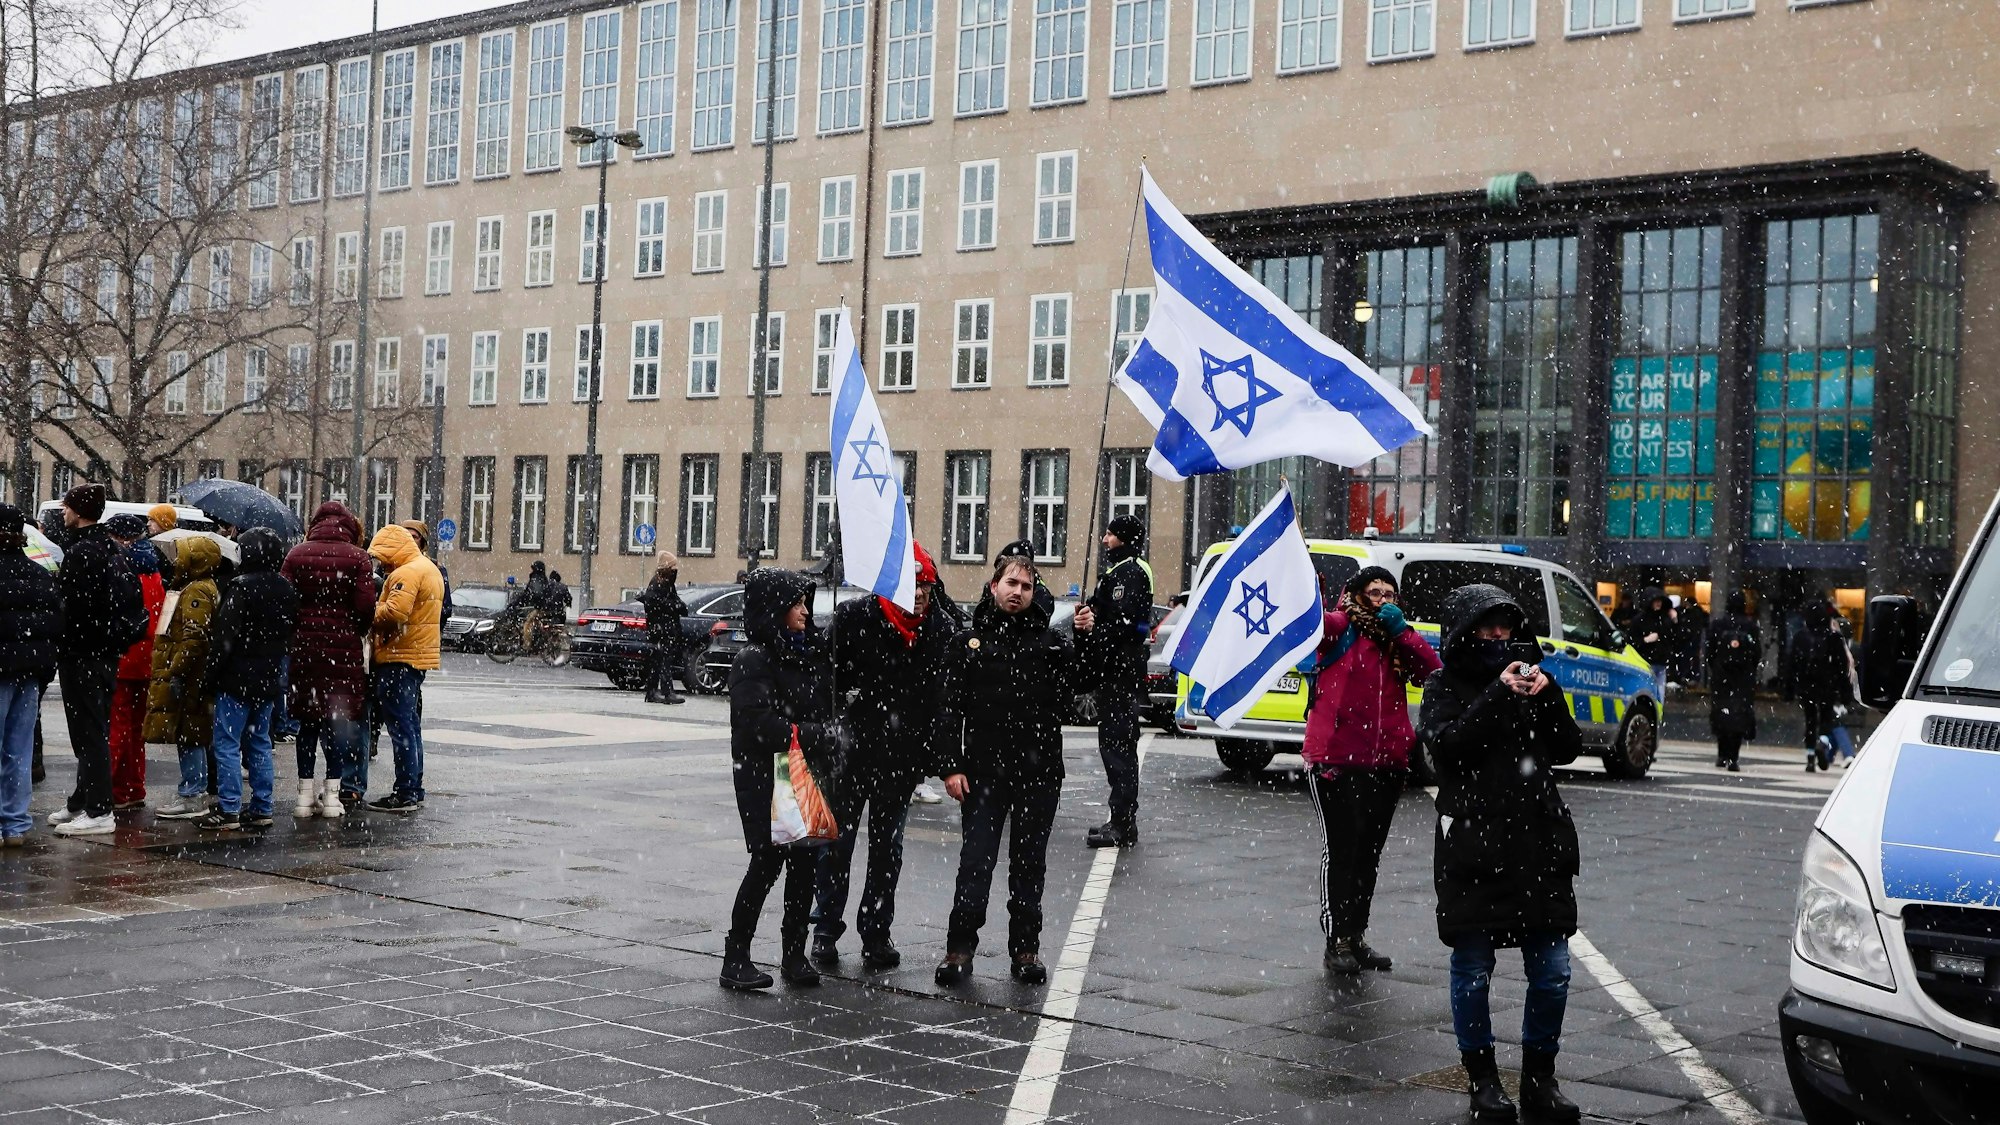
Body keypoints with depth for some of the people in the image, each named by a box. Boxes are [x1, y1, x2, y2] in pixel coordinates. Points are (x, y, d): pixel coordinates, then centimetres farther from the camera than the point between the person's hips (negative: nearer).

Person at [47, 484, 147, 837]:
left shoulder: (80, 553, -17)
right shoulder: (112, 549, 13)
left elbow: (73, 608, -22)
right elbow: (129, 595, 16)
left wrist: (61, 646, -12)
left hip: (82, 655, -10)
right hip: (106, 652, 10)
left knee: (89, 733, -6)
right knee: (94, 730, 16)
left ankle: (98, 813, -4)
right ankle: (82, 802, 26)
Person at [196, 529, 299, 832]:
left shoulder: (243, 588, -15)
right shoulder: (287, 592, 9)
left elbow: (224, 637, -16)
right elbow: (291, 635, 15)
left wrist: (213, 674, -9)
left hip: (237, 681, -7)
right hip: (268, 682, 7)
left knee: (227, 744, -2)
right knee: (260, 743, 13)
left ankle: (228, 811, -4)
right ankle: (261, 809, 14)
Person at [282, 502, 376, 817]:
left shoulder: (297, 554, 3)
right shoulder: (357, 557, -3)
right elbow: (366, 607, -8)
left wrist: (292, 636, 11)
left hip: (303, 646, 2)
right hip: (343, 648, -2)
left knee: (306, 720, 10)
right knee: (341, 719, 5)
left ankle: (305, 791, 12)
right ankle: (333, 792, 4)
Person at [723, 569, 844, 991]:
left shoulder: (810, 652, 14)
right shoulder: (754, 659, -8)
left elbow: (825, 711, 19)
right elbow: (760, 724, -17)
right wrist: (821, 735, -19)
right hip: (764, 776, -6)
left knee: (806, 861, 3)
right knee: (768, 861, -7)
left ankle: (794, 954, 12)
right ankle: (736, 957, 3)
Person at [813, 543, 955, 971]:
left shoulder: (944, 628, -3)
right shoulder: (854, 616, -10)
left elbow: (949, 695, 2)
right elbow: (829, 676, -5)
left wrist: (936, 755, -1)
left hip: (902, 758, 2)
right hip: (852, 748, -2)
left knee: (887, 846, 13)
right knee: (838, 840, 7)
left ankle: (876, 932, 22)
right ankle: (826, 929, 19)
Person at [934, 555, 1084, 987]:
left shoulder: (1049, 642, 7)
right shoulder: (968, 643, 5)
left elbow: (1079, 681, 2)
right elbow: (950, 709, 2)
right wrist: (950, 766, -5)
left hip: (1039, 772, 1)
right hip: (984, 770, -1)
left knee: (1030, 862, 9)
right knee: (976, 860, 0)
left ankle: (1025, 948, 19)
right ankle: (960, 947, 8)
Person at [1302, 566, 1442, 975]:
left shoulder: (1398, 640, 16)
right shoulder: (1340, 628, 0)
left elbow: (1433, 670, 1)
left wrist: (1401, 631, -6)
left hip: (1386, 764, 6)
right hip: (1336, 758, -6)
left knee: (1369, 851, 12)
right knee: (1341, 848, -6)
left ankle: (1356, 935, 22)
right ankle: (1336, 939, 2)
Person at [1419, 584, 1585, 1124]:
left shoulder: (1524, 673, 16)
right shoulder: (1444, 686, 4)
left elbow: (1569, 748, 9)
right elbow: (1446, 745, -14)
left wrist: (1545, 696, -6)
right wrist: (1499, 696, -17)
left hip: (1540, 846, 4)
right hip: (1473, 850, -4)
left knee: (1552, 974, 4)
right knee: (1473, 973, 3)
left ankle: (1539, 1078, 18)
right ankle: (1482, 1080, 17)